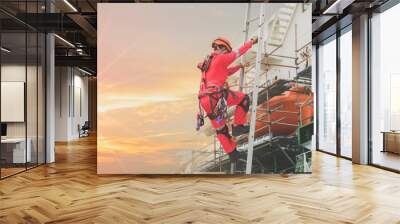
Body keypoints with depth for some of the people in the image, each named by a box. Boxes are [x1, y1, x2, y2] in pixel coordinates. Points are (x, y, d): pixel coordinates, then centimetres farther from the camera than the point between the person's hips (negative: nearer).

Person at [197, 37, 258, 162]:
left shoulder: (209, 62, 30)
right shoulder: (220, 58, 3)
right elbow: (239, 52, 11)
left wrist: (240, 66, 51)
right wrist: (252, 42, 27)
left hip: (205, 102, 9)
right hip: (217, 96, -9)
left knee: (220, 129, 18)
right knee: (244, 99, 10)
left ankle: (232, 153, 26)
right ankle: (238, 126, 9)